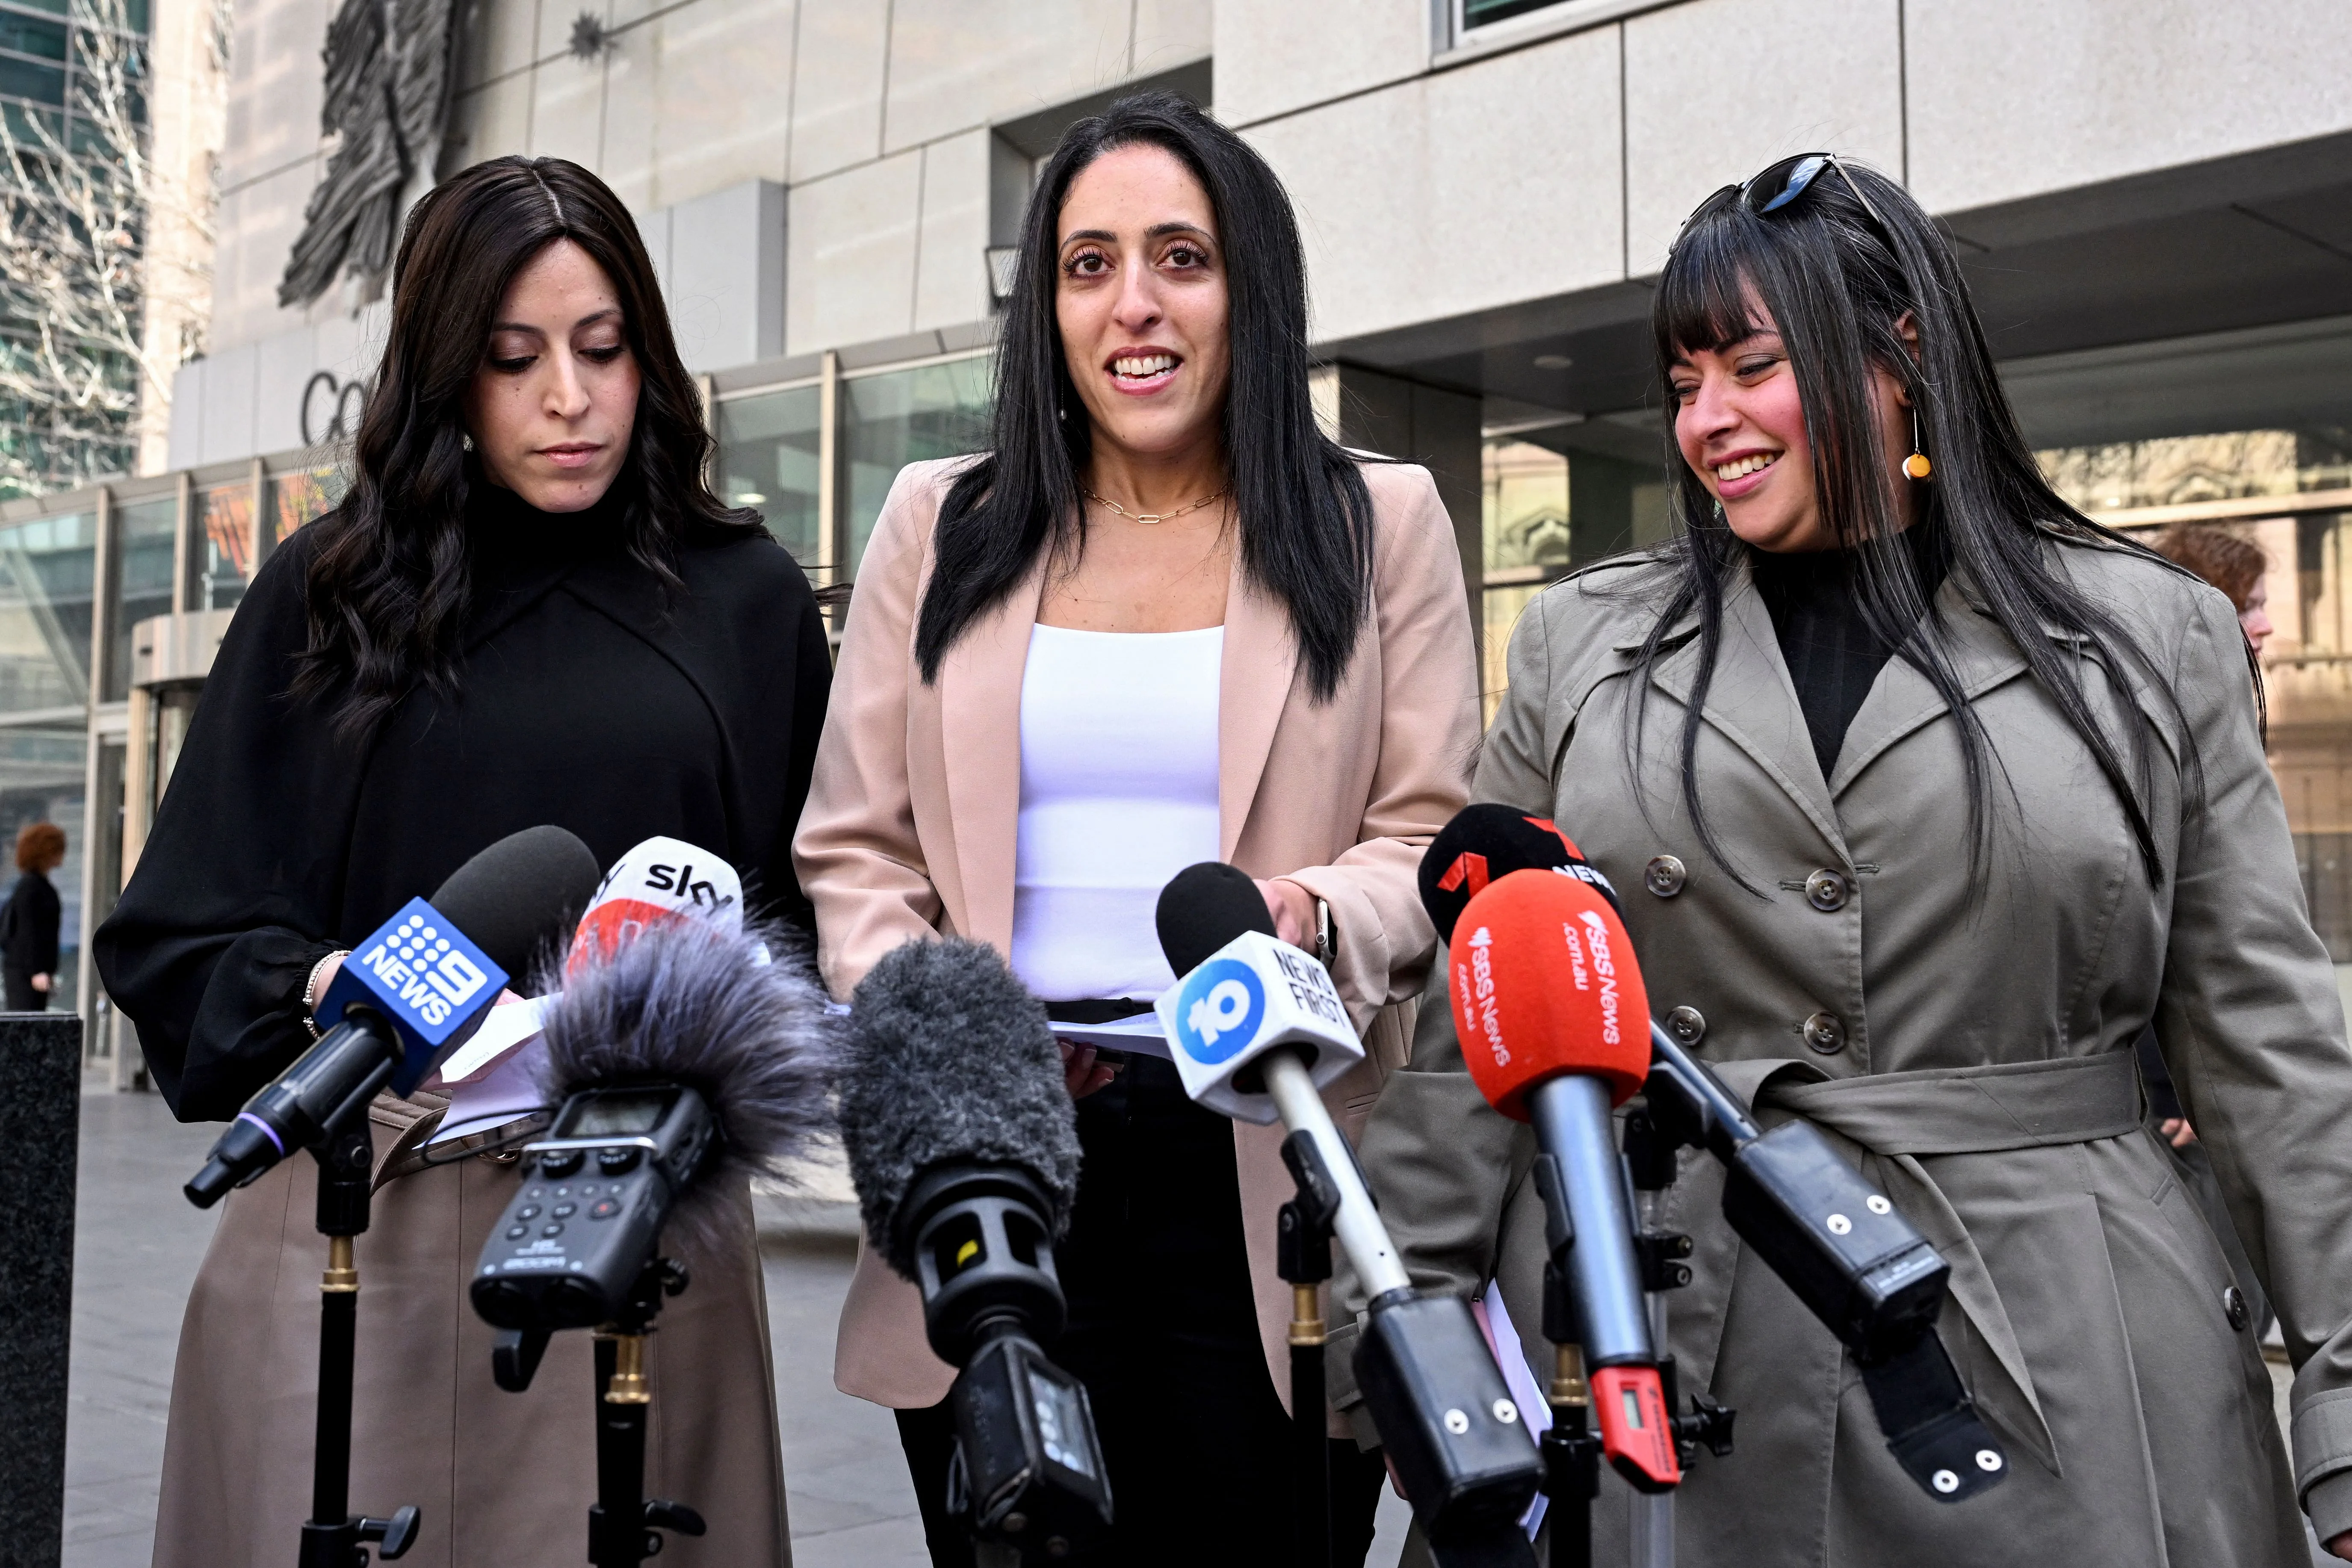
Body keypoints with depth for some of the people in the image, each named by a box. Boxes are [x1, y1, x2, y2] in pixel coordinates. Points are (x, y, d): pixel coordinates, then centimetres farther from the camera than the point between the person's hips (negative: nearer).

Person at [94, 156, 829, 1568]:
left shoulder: (743, 597, 7)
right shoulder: (334, 591, 6)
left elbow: (815, 908, 8)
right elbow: (181, 933, 4)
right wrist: (321, 989, -15)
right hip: (359, 1204, 0)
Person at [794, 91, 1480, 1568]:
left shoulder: (1381, 524, 8)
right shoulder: (940, 525, 12)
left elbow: (1434, 837, 3)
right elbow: (855, 850, 9)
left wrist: (1321, 917, -19)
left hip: (1270, 1174, -1)